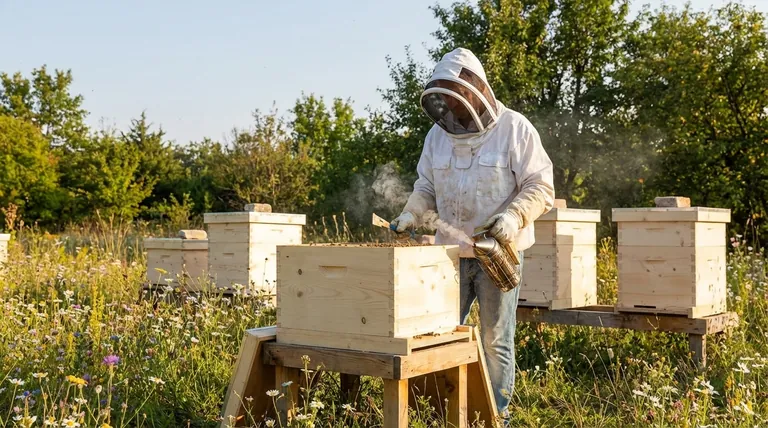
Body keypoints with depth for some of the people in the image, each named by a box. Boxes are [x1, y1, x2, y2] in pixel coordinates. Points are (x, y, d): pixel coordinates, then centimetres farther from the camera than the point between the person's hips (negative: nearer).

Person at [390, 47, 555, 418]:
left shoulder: (514, 128, -9)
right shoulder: (439, 133, 6)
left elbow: (541, 188, -10)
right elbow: (427, 186, 15)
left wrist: (513, 216, -27)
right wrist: (411, 213, -3)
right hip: (451, 252, 5)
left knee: (495, 341, 6)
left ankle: (496, 414, 20)